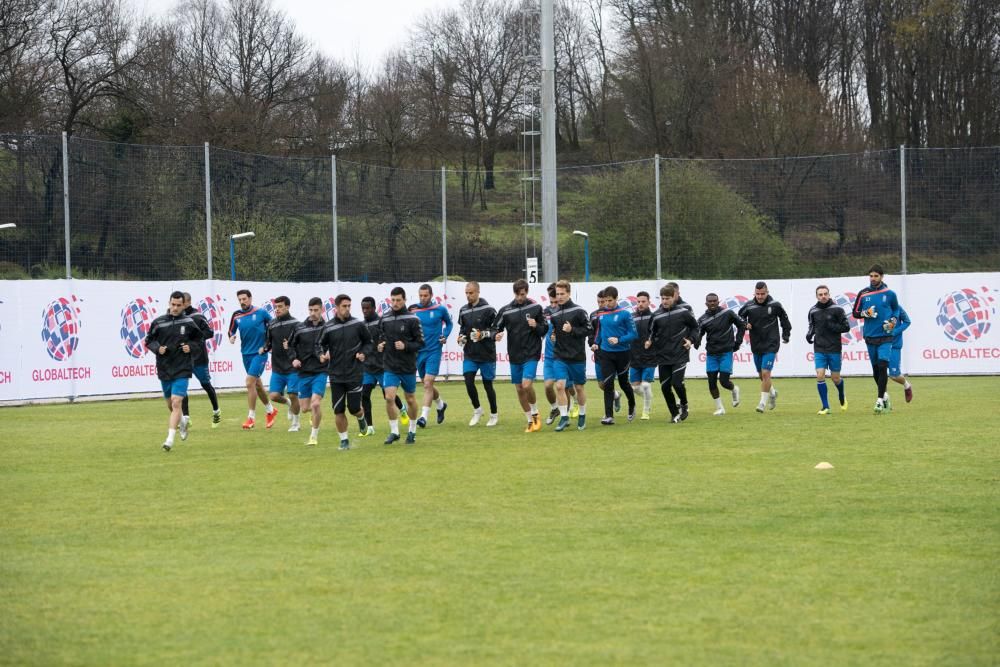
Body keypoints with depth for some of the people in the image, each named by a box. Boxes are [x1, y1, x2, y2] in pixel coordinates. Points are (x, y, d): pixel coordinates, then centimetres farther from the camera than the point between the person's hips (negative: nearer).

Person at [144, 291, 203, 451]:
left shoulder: (188, 322, -1)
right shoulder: (158, 322, 0)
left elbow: (198, 339, 12)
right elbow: (148, 341, 8)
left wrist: (191, 346, -8)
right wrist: (157, 348, -11)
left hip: (182, 370, -3)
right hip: (164, 370, 3)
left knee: (176, 403, -17)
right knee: (170, 405, 16)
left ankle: (170, 438, -20)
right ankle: (181, 424, 46)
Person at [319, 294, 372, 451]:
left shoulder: (358, 324, -3)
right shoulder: (328, 327, -2)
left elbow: (368, 342, 9)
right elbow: (321, 344, 11)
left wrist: (364, 353, -9)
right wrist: (322, 354, -9)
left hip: (355, 374, -1)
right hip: (336, 375, 1)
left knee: (354, 408, -1)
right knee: (338, 411, -1)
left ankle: (361, 418, 35)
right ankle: (344, 440, 14)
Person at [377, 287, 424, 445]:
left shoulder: (412, 319, -8)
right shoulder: (384, 319, 2)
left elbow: (420, 343, -7)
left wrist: (406, 346, -22)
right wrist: (380, 345, -4)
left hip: (408, 366, -2)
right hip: (390, 366, 2)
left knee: (410, 399, 12)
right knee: (389, 398, -12)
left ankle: (412, 430, 30)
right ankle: (394, 431, 0)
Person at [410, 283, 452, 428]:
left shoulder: (440, 309, -4)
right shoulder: (413, 311, 1)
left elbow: (449, 323, 13)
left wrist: (445, 336, -3)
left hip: (434, 351, -4)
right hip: (418, 351, 4)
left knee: (428, 382, -15)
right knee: (426, 384, 14)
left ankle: (424, 416, -16)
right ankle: (440, 404, 41)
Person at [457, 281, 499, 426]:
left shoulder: (488, 310, -10)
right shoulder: (463, 311, 5)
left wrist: (483, 334, -22)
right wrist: (461, 337, -1)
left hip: (487, 354, -4)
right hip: (470, 355, 4)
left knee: (487, 384, 5)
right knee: (468, 381, -9)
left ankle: (494, 414, 23)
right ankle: (477, 410, 13)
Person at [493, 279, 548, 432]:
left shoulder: (536, 308, -2)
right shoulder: (505, 311, 1)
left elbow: (545, 330, 5)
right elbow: (496, 328, 7)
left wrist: (536, 326, -16)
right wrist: (496, 335, -15)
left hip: (531, 354, -3)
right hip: (514, 356, 3)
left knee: (527, 385, -19)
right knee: (519, 390, 7)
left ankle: (535, 413, 6)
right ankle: (530, 421, 22)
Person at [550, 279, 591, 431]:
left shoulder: (578, 311, -7)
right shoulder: (554, 314, 6)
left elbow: (588, 330, -7)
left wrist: (572, 330, -18)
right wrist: (553, 336, 2)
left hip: (577, 357, -3)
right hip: (560, 357, 3)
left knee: (579, 387, 8)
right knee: (560, 385, -12)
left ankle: (582, 416, 26)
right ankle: (564, 417, -4)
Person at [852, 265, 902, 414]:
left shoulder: (889, 294, 0)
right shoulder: (863, 294, 3)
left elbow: (896, 309, 16)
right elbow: (855, 313, 9)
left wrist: (893, 321, -2)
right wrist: (865, 313, -11)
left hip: (885, 336, -3)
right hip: (870, 336, 3)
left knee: (882, 366, -15)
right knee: (875, 369, 9)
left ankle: (880, 401, -15)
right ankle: (884, 395, 29)